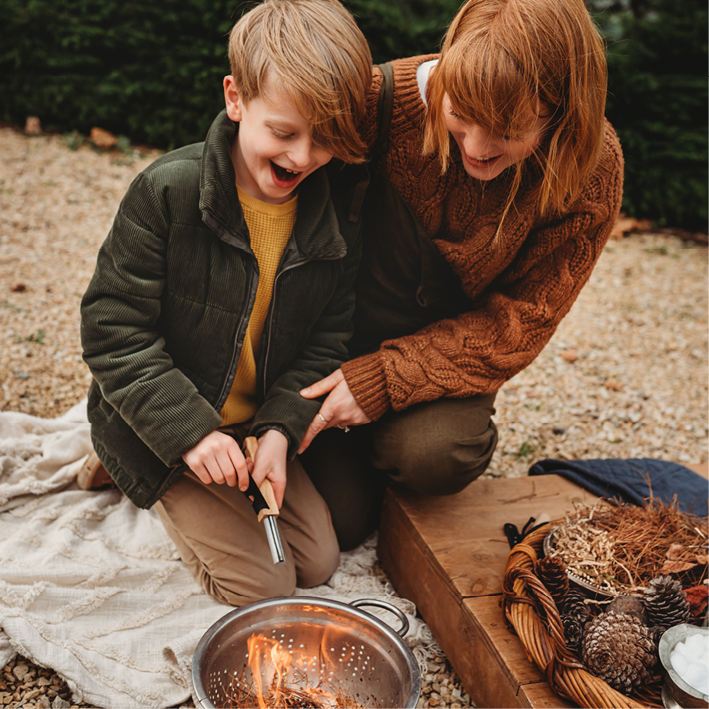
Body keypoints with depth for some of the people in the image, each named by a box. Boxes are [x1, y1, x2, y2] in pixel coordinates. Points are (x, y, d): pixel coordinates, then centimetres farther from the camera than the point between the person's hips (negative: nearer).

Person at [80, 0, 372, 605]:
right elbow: (114, 328, -19)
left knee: (319, 562, 10)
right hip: (161, 429, -5)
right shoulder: (167, 192, -22)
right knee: (263, 585, -3)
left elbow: (327, 341, -1)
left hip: (258, 425, 6)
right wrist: (189, 429, -25)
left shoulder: (337, 219, -8)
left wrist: (280, 429, -16)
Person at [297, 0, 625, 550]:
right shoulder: (389, 99, -24)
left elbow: (520, 322, -16)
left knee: (430, 454, -30)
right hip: (348, 327, 0)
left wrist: (383, 380, -24)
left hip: (455, 343, 1)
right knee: (341, 522, -5)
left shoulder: (592, 173, -19)